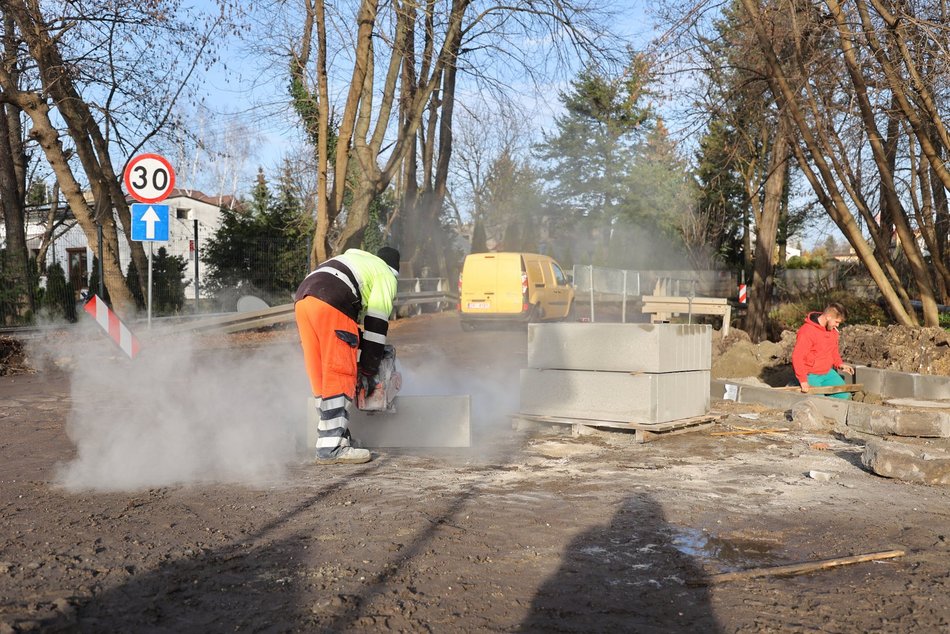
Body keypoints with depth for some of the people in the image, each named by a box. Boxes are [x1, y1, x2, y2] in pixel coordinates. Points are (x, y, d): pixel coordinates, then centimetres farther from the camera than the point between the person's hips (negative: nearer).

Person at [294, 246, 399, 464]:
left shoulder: (357, 261, 38)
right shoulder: (386, 275, 17)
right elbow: (376, 324, 9)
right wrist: (368, 371, 12)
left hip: (302, 300, 8)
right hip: (330, 306, -8)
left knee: (321, 376, 10)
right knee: (341, 375, -5)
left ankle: (328, 443, 11)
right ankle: (333, 447, -9)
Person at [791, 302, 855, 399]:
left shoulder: (832, 329, 3)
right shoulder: (807, 331, -24)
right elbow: (797, 357, -25)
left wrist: (839, 364, 0)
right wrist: (803, 381, -26)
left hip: (827, 372, 8)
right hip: (811, 375, -8)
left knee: (844, 395, 1)